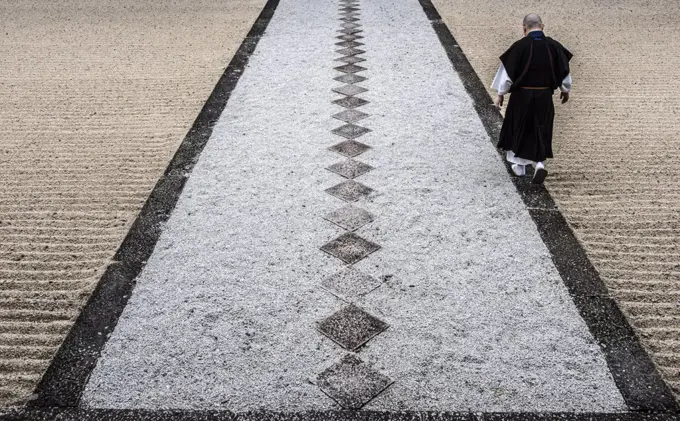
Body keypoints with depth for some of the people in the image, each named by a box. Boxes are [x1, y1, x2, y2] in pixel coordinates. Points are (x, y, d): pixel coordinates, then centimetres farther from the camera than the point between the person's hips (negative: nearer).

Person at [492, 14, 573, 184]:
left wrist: (501, 93, 1)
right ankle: (540, 163, -5)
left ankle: (520, 166, 25)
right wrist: (565, 90, 21)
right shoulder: (553, 46, -4)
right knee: (541, 130, 13)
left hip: (521, 95, -2)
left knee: (519, 129, 16)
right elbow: (564, 70, 5)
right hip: (544, 96, 2)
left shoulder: (519, 46, -14)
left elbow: (508, 71, -10)